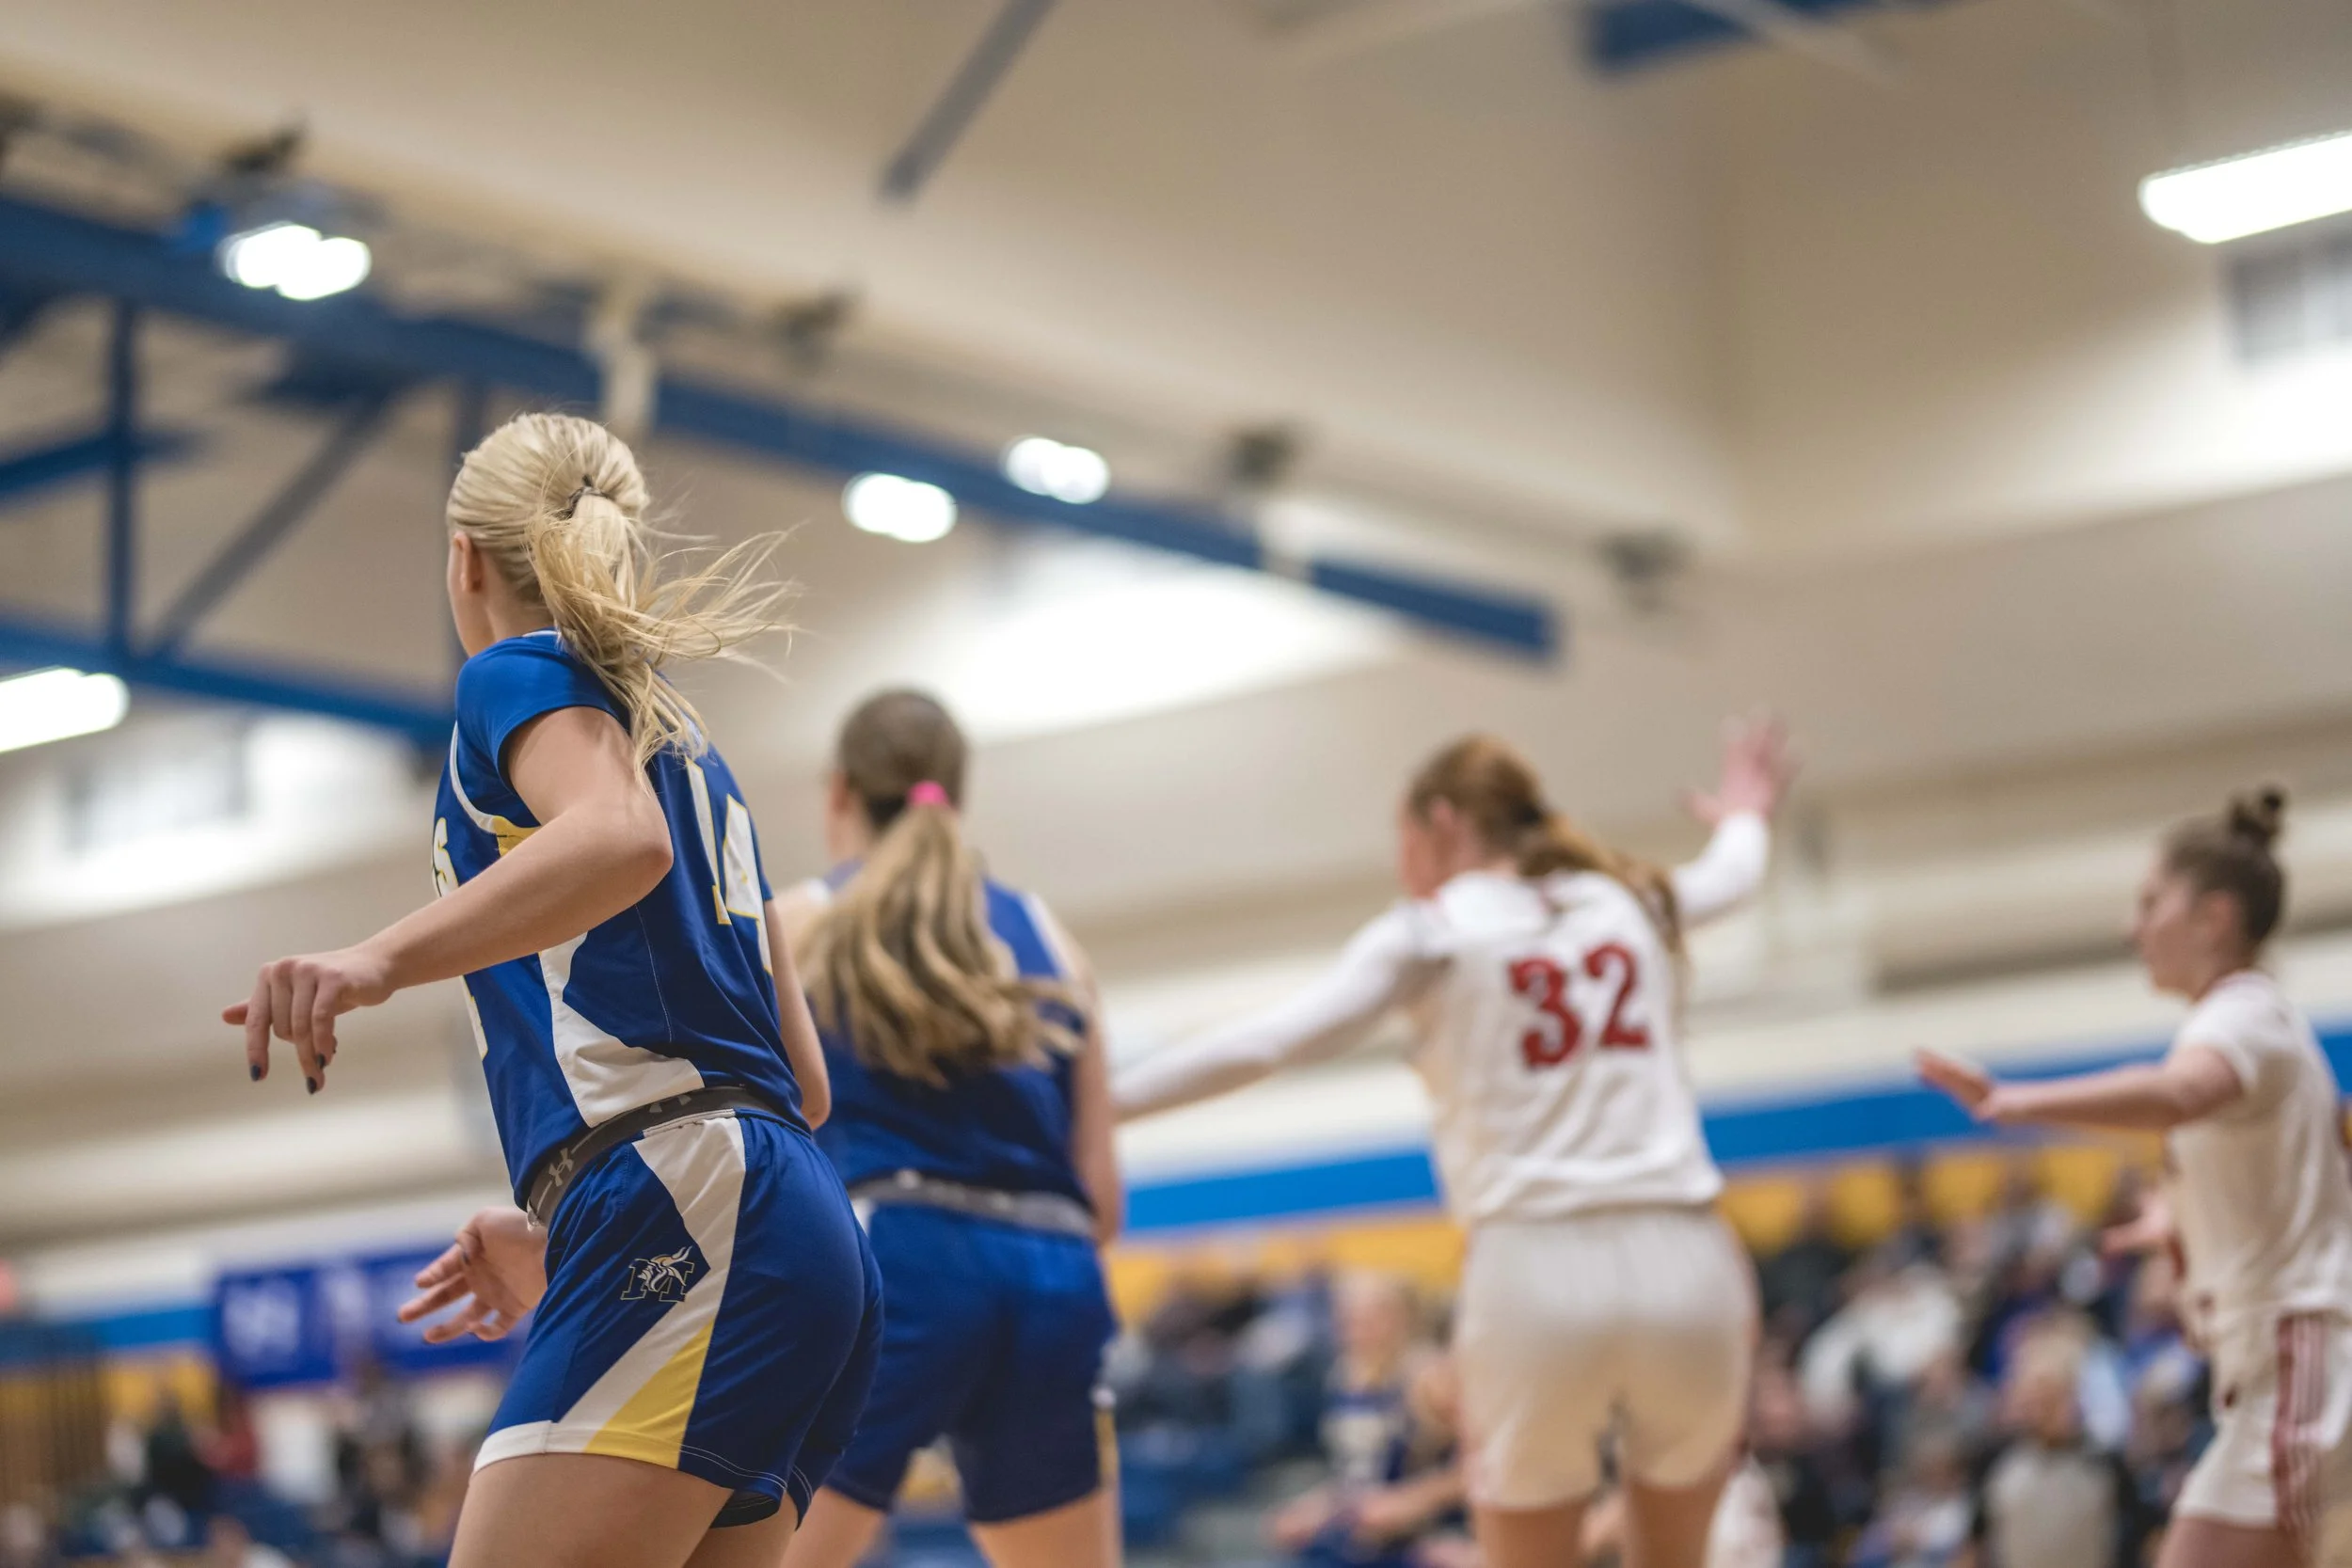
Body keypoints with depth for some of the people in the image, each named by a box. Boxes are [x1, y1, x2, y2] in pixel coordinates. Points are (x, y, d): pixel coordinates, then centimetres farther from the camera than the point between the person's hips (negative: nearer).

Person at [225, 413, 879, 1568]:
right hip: (797, 1232, 9)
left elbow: (622, 839, -19)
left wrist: (377, 961, -32)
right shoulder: (686, 744, 30)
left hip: (692, 1222, -9)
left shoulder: (522, 673, 6)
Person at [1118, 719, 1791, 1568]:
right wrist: (1744, 814, 63)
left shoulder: (1427, 935, 3)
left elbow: (1266, 1043, -7)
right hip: (1685, 1264, 4)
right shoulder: (1636, 902, 17)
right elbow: (1732, 876, 40)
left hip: (1537, 1270, -3)